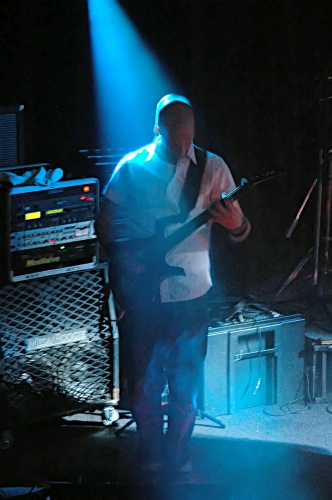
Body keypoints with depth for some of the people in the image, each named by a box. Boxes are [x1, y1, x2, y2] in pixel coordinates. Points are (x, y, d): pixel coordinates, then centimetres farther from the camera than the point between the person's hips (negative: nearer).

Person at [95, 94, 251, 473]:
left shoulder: (212, 168, -2)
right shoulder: (131, 167, -2)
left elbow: (240, 231, -1)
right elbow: (104, 224, 5)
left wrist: (235, 225, -24)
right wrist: (123, 257, -12)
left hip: (190, 296, 0)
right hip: (141, 296, 0)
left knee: (185, 387, 7)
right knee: (143, 385, 7)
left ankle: (177, 459, 25)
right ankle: (150, 458, 26)